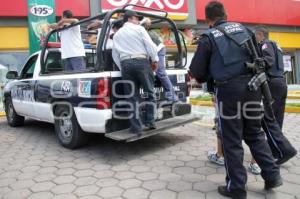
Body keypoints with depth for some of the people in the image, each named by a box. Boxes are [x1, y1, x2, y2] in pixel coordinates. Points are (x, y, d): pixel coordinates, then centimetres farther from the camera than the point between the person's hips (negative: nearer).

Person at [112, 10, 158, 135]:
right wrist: (154, 60, 7)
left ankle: (136, 127, 3)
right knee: (149, 92, 9)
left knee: (132, 96, 3)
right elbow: (150, 45, -3)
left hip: (125, 64, 4)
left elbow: (115, 54, 18)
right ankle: (150, 121, 9)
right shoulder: (139, 29, 6)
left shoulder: (117, 34, 21)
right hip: (141, 62, -4)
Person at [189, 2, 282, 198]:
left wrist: (204, 78, 19)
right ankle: (272, 175, 23)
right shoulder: (243, 29, 13)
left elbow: (197, 70, -2)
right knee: (255, 134, 20)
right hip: (252, 85, 5)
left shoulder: (208, 37, 0)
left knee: (232, 140, 6)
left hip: (229, 89, -4)